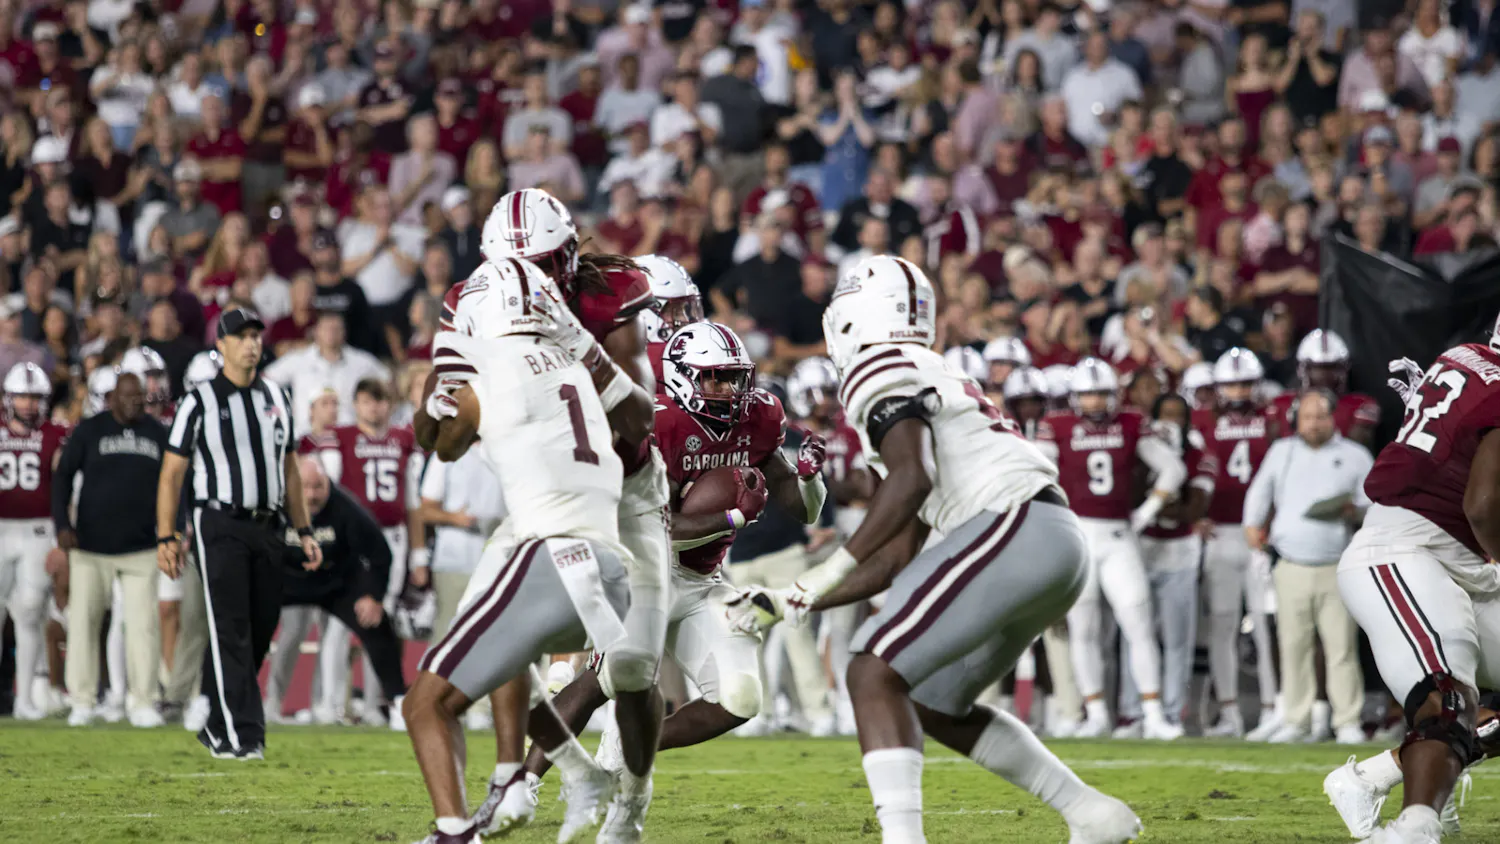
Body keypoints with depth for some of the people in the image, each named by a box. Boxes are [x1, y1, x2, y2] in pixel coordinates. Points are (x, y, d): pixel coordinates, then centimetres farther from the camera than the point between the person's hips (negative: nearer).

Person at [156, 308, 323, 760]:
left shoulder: (277, 398, 14)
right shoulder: (200, 401, -1)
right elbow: (172, 472, 0)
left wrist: (304, 531, 15)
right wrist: (166, 538, -7)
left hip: (266, 528, 5)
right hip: (220, 526, -5)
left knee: (260, 630, 5)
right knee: (231, 632, -10)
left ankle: (217, 727, 17)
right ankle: (242, 736, -14)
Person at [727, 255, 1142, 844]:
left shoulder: (882, 373, 1)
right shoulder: (928, 381, 30)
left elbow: (911, 479, -18)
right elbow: (895, 563, 27)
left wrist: (826, 575, -15)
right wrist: (791, 605, 26)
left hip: (1016, 528, -10)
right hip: (1058, 544, 10)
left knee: (874, 675, -12)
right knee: (933, 704, 22)